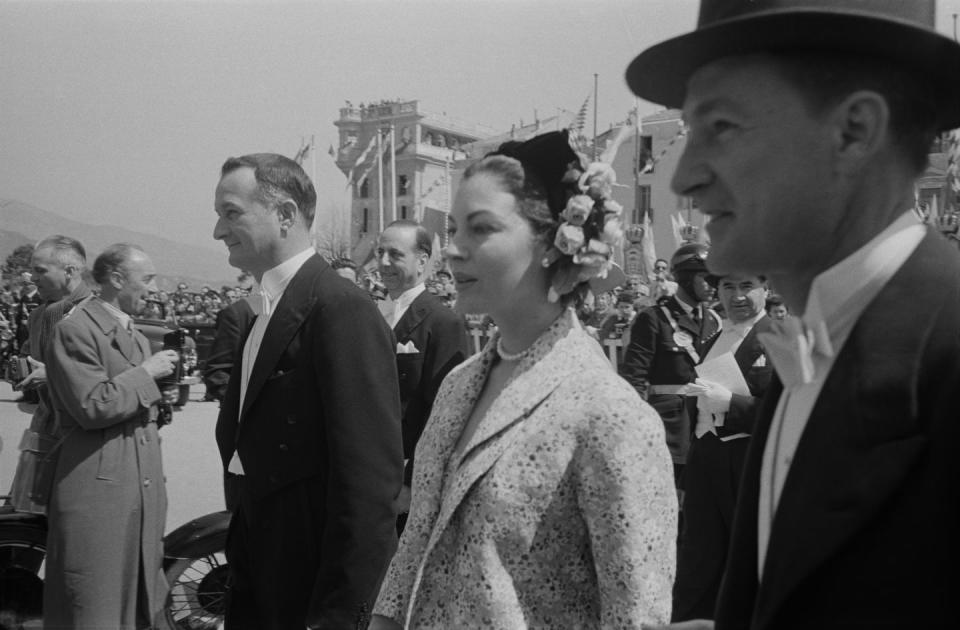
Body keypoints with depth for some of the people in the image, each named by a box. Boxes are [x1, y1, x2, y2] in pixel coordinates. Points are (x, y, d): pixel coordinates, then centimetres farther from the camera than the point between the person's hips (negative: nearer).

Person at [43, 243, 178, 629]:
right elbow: (91, 406, -18)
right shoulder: (75, 331, -9)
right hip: (98, 491, -8)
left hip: (143, 491, 8)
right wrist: (146, 374, -12)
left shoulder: (137, 336, 18)